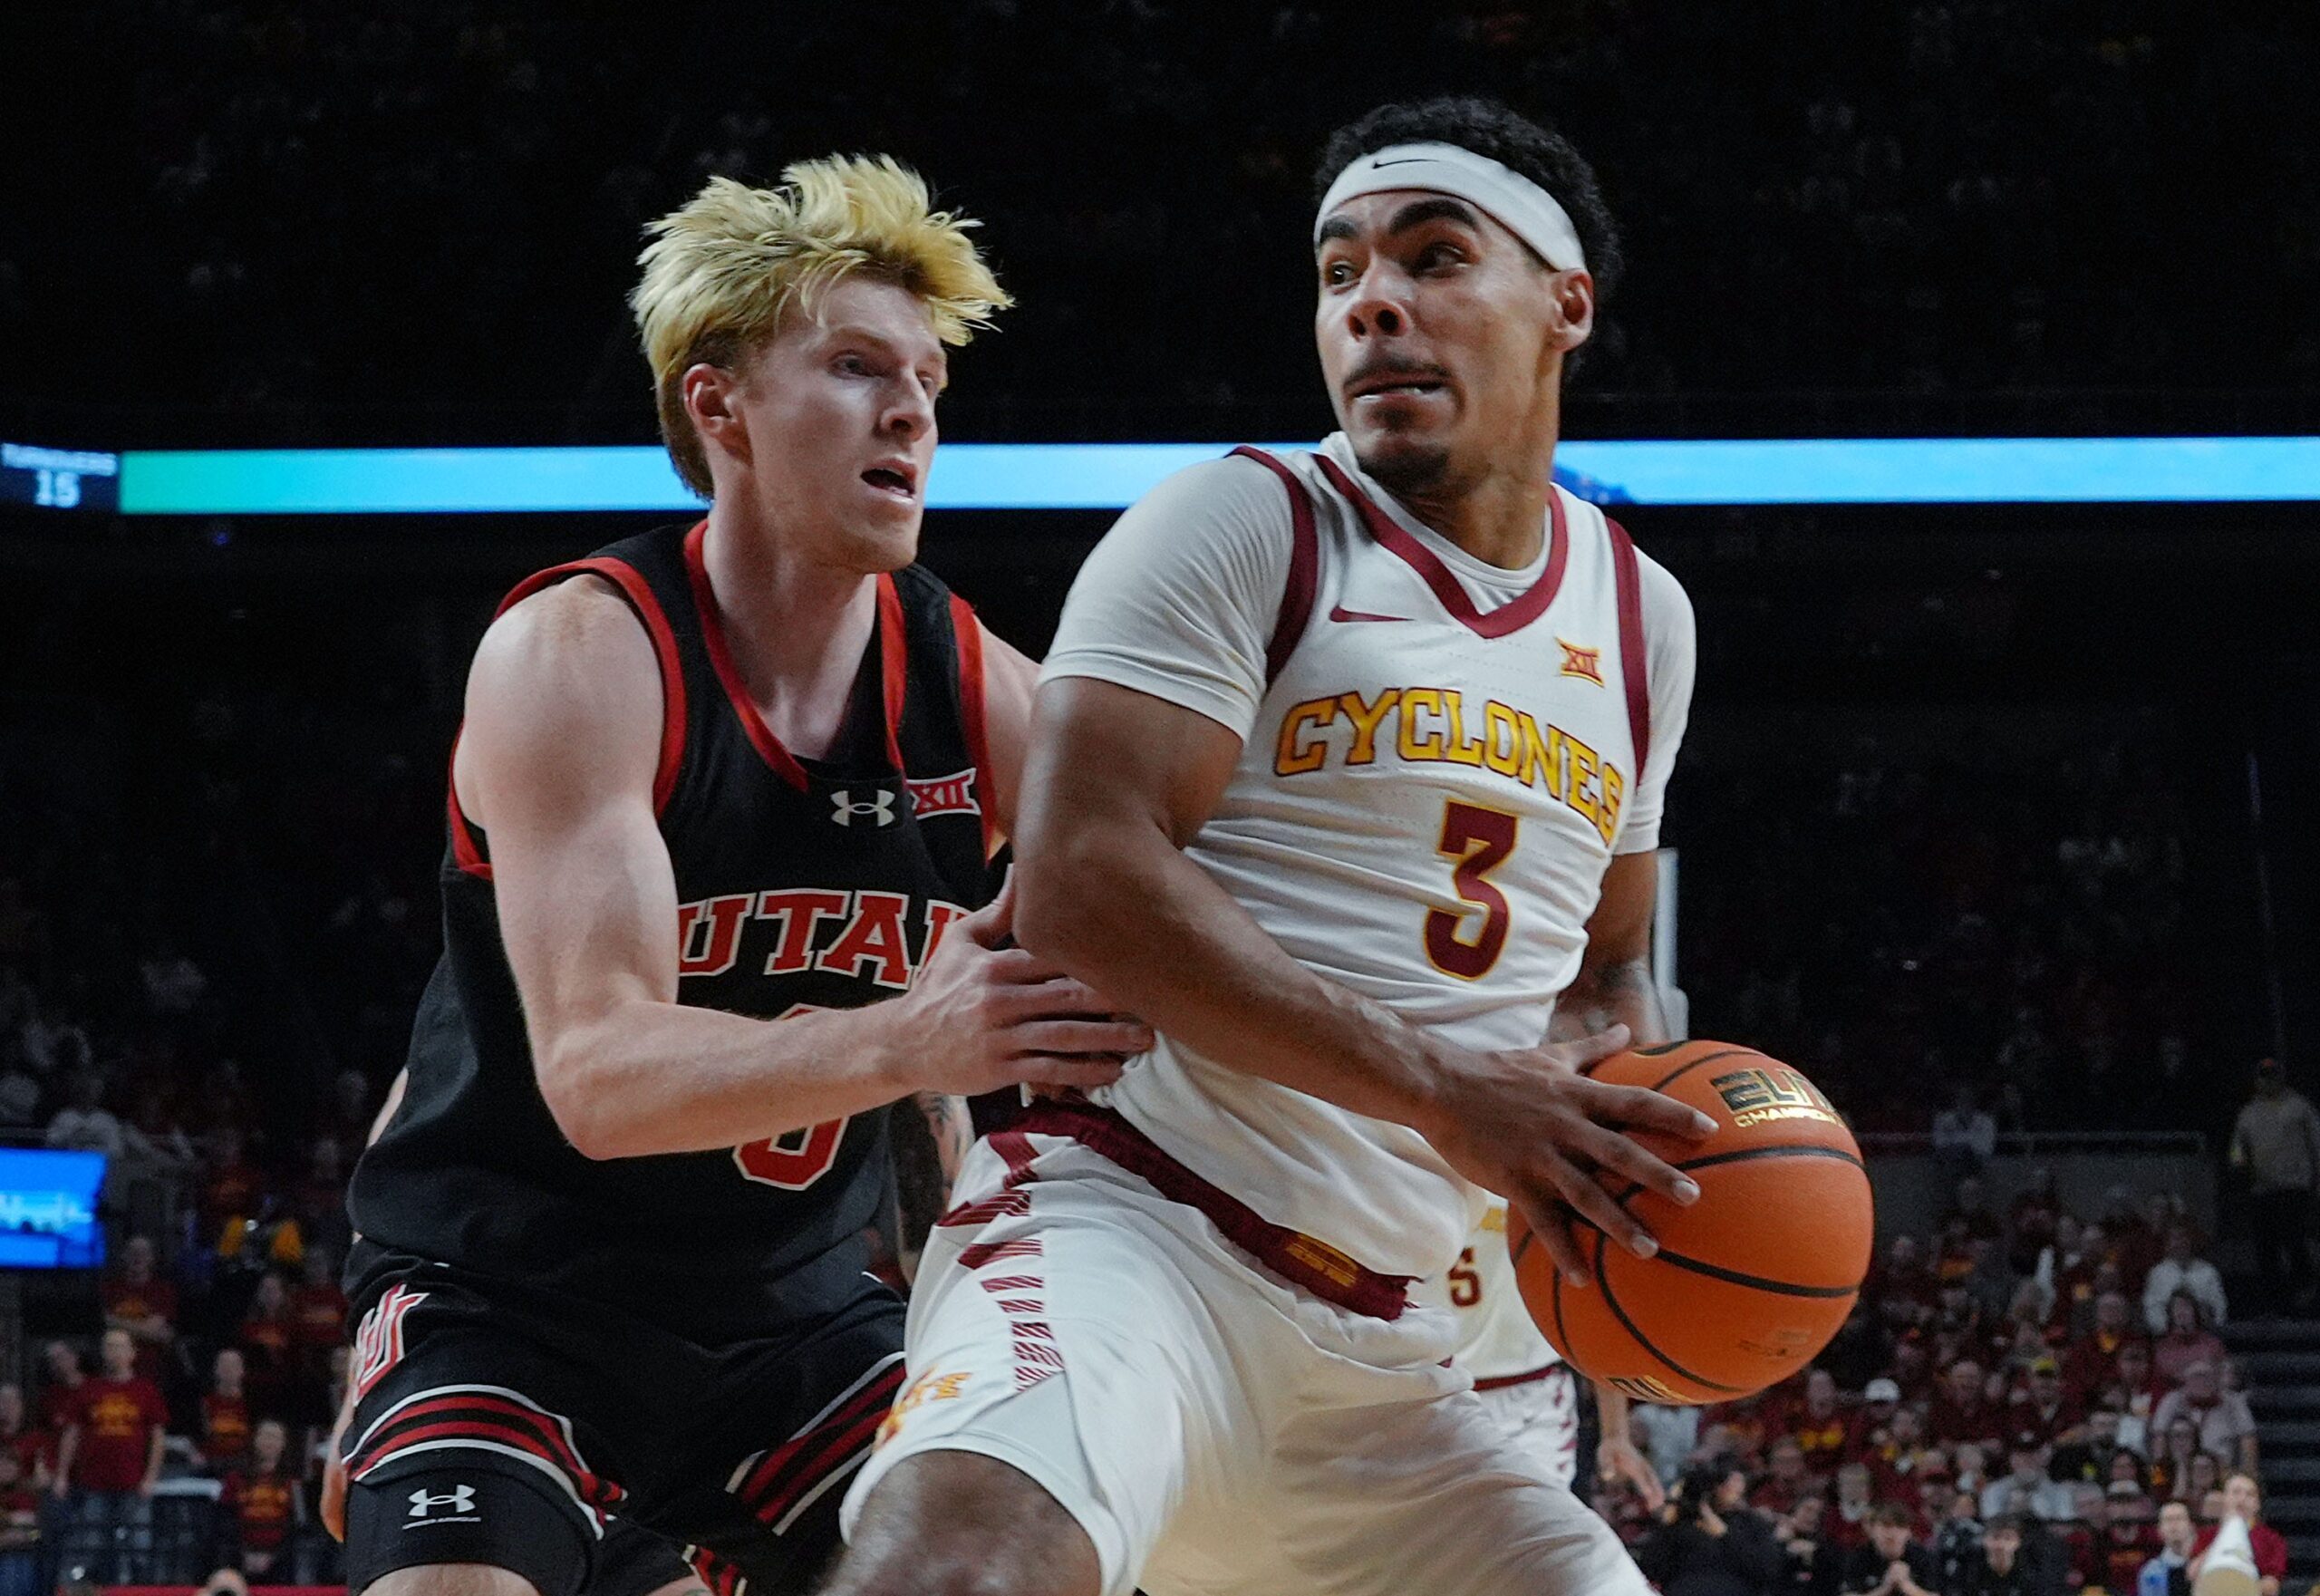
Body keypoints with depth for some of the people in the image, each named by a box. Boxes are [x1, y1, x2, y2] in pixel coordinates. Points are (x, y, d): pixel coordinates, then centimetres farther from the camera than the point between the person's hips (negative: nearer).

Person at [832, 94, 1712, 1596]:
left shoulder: (1643, 619, 17)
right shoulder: (1242, 525, -3)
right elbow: (1082, 881, -16)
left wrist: (1625, 1085, 4)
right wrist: (1445, 1094, -20)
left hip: (1376, 1348, 7)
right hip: (1132, 1233, -7)